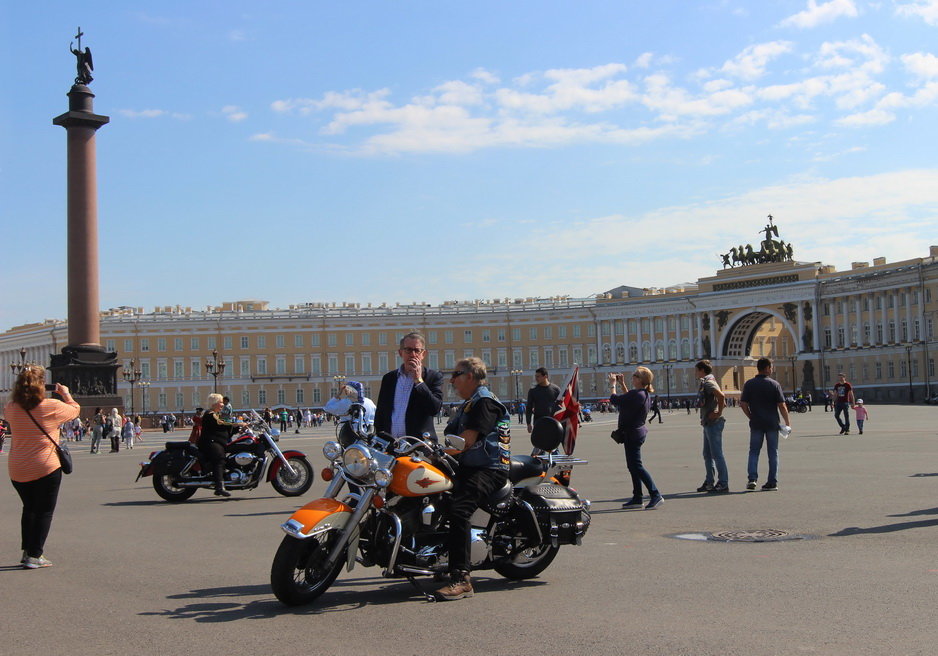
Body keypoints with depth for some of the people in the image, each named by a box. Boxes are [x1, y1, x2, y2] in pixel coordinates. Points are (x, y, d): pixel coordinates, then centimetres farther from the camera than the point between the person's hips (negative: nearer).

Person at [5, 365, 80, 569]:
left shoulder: (12, 408, -1)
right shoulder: (52, 407, -12)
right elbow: (75, 409, 5)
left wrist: (21, 394, 20)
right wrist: (65, 393, 20)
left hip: (17, 471, 5)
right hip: (46, 468, -5)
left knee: (29, 509, 21)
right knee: (44, 512, 5)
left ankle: (26, 551, 24)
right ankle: (34, 556, 3)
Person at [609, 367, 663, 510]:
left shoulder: (636, 394, -22)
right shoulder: (645, 394, 9)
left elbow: (614, 399, -17)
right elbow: (628, 398, 28)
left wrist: (612, 384, -1)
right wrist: (622, 384, 23)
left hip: (632, 434, -10)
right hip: (638, 431, 10)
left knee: (636, 466, -6)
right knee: (633, 466, 14)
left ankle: (656, 495, -8)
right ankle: (637, 499, 19)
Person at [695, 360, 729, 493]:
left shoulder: (708, 382, -13)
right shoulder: (706, 383, 18)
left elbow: (721, 396, -31)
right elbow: (722, 400, 24)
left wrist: (718, 413, -22)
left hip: (713, 423, -11)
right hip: (708, 423, 11)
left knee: (717, 454, -7)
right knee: (707, 455, 15)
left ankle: (723, 483, -3)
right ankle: (709, 482, 21)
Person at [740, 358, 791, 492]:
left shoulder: (749, 384, -1)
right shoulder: (774, 384, -5)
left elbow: (743, 404, -3)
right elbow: (782, 405, -8)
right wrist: (787, 422, 1)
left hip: (756, 424, 1)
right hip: (772, 423, -1)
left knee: (754, 451, 8)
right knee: (773, 452, 7)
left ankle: (752, 479, -5)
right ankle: (772, 482, 7)